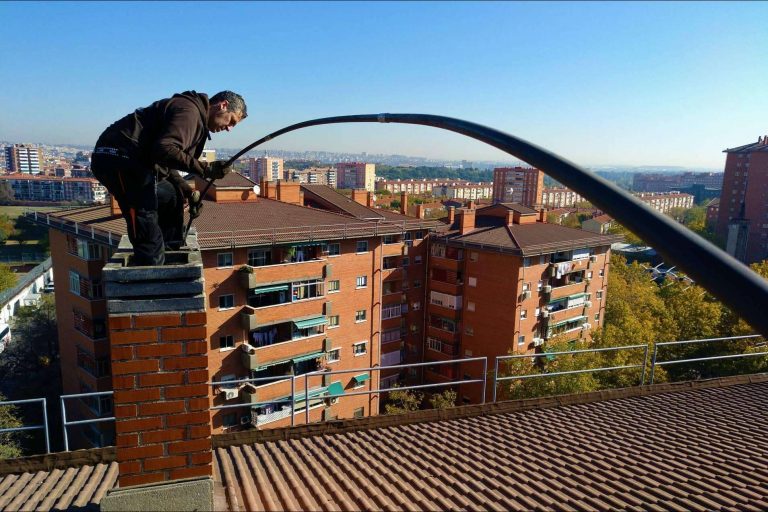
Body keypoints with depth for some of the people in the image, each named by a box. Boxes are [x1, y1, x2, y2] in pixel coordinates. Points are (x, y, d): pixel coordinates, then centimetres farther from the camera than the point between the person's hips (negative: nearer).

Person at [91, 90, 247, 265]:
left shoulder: (197, 119, 22)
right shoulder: (189, 110, -11)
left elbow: (165, 163, 22)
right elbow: (164, 150, -26)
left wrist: (188, 192, 12)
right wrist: (204, 169, -24)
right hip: (118, 158, -11)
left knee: (172, 198, 23)